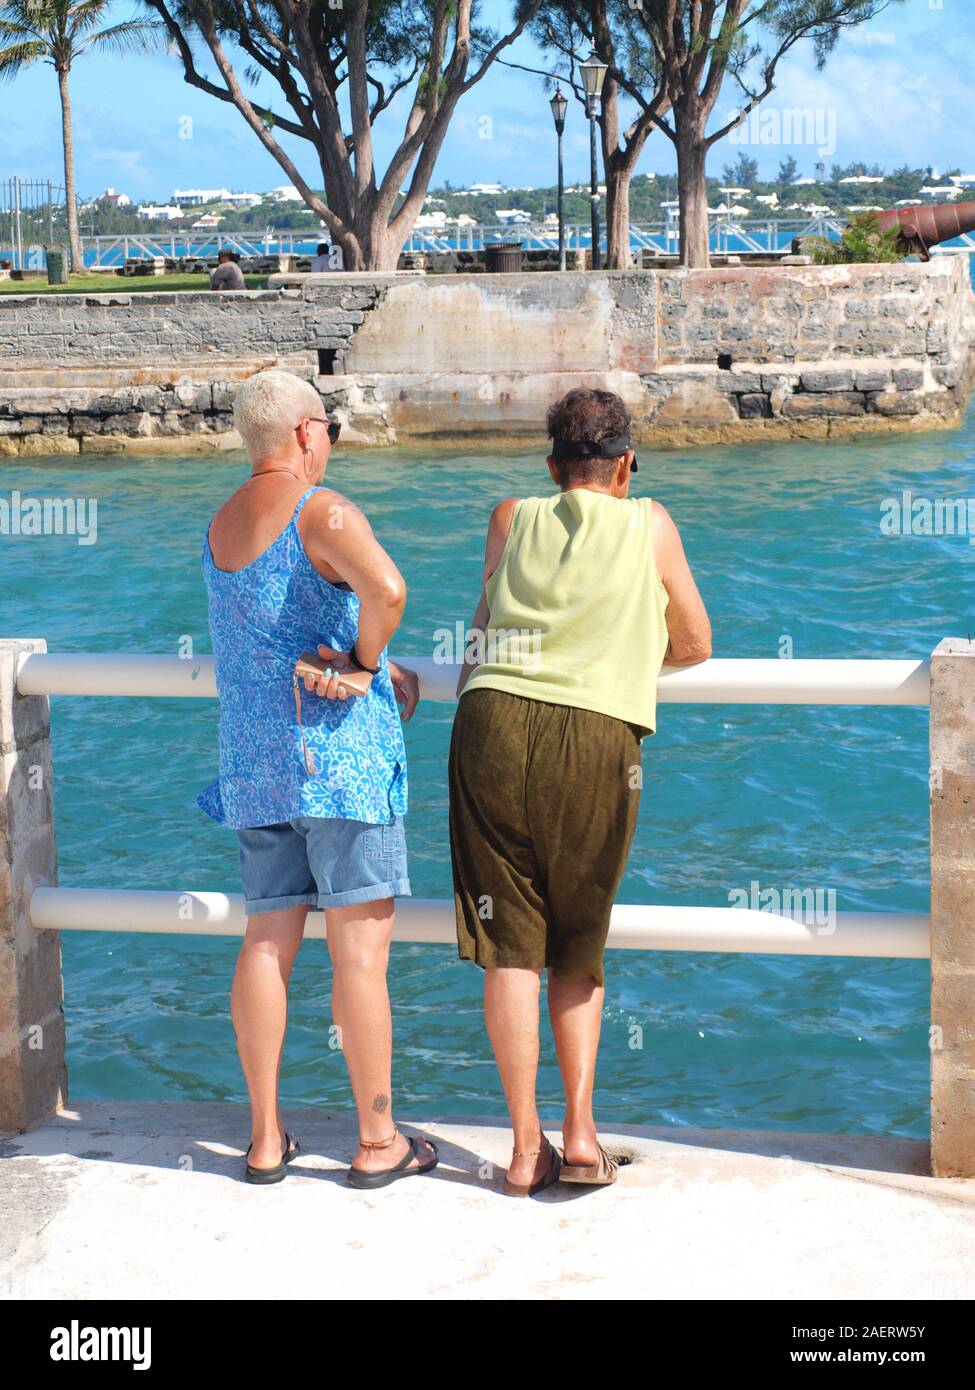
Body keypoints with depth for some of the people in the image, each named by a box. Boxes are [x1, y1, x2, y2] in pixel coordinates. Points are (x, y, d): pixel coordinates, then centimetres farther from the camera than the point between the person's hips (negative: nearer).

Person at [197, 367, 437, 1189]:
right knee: (361, 945, -1)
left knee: (269, 942, 9)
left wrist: (386, 669, 19)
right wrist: (367, 660, -11)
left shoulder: (221, 527, 15)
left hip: (253, 760, 7)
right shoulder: (320, 510, -10)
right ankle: (378, 1143, 5)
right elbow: (386, 589, -29)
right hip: (337, 751, -7)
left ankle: (266, 1140, 13)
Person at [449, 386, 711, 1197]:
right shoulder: (650, 525, 14)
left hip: (495, 722, 1)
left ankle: (527, 1146, 6)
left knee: (510, 947, 6)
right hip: (598, 736, -1)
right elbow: (695, 644, 20)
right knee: (578, 948, 14)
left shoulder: (512, 519, 18)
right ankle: (580, 1130, 4)